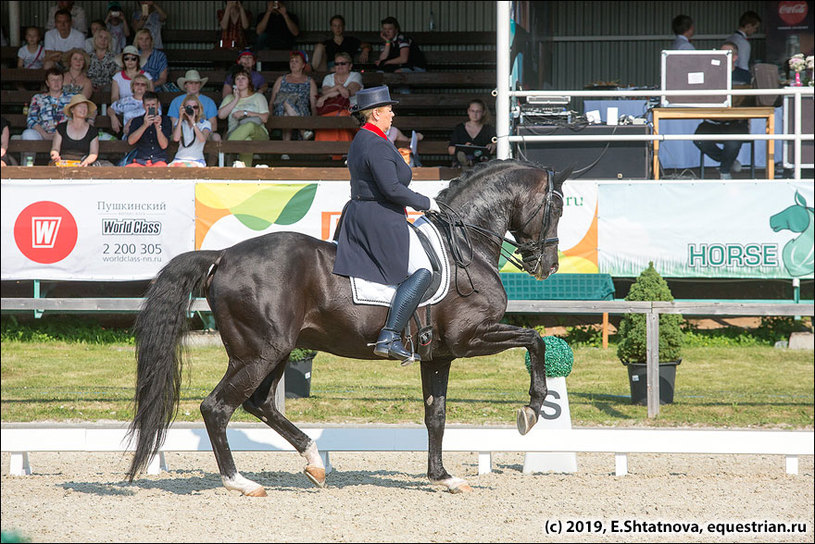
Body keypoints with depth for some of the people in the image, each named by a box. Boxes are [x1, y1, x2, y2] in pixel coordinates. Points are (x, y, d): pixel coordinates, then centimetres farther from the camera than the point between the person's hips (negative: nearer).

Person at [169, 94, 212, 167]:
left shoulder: (205, 124, 9)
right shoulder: (180, 122, 15)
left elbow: (202, 139, -11)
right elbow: (176, 138, -4)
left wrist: (193, 121, -15)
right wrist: (180, 118, -2)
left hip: (196, 160, -2)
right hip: (180, 159, 2)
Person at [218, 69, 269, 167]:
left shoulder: (258, 97, 23)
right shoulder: (229, 98, 30)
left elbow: (264, 118, 7)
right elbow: (221, 115, 9)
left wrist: (245, 113, -4)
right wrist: (236, 100, 8)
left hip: (258, 133, -1)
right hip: (234, 132, 1)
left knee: (250, 125, -43)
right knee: (246, 140, -42)